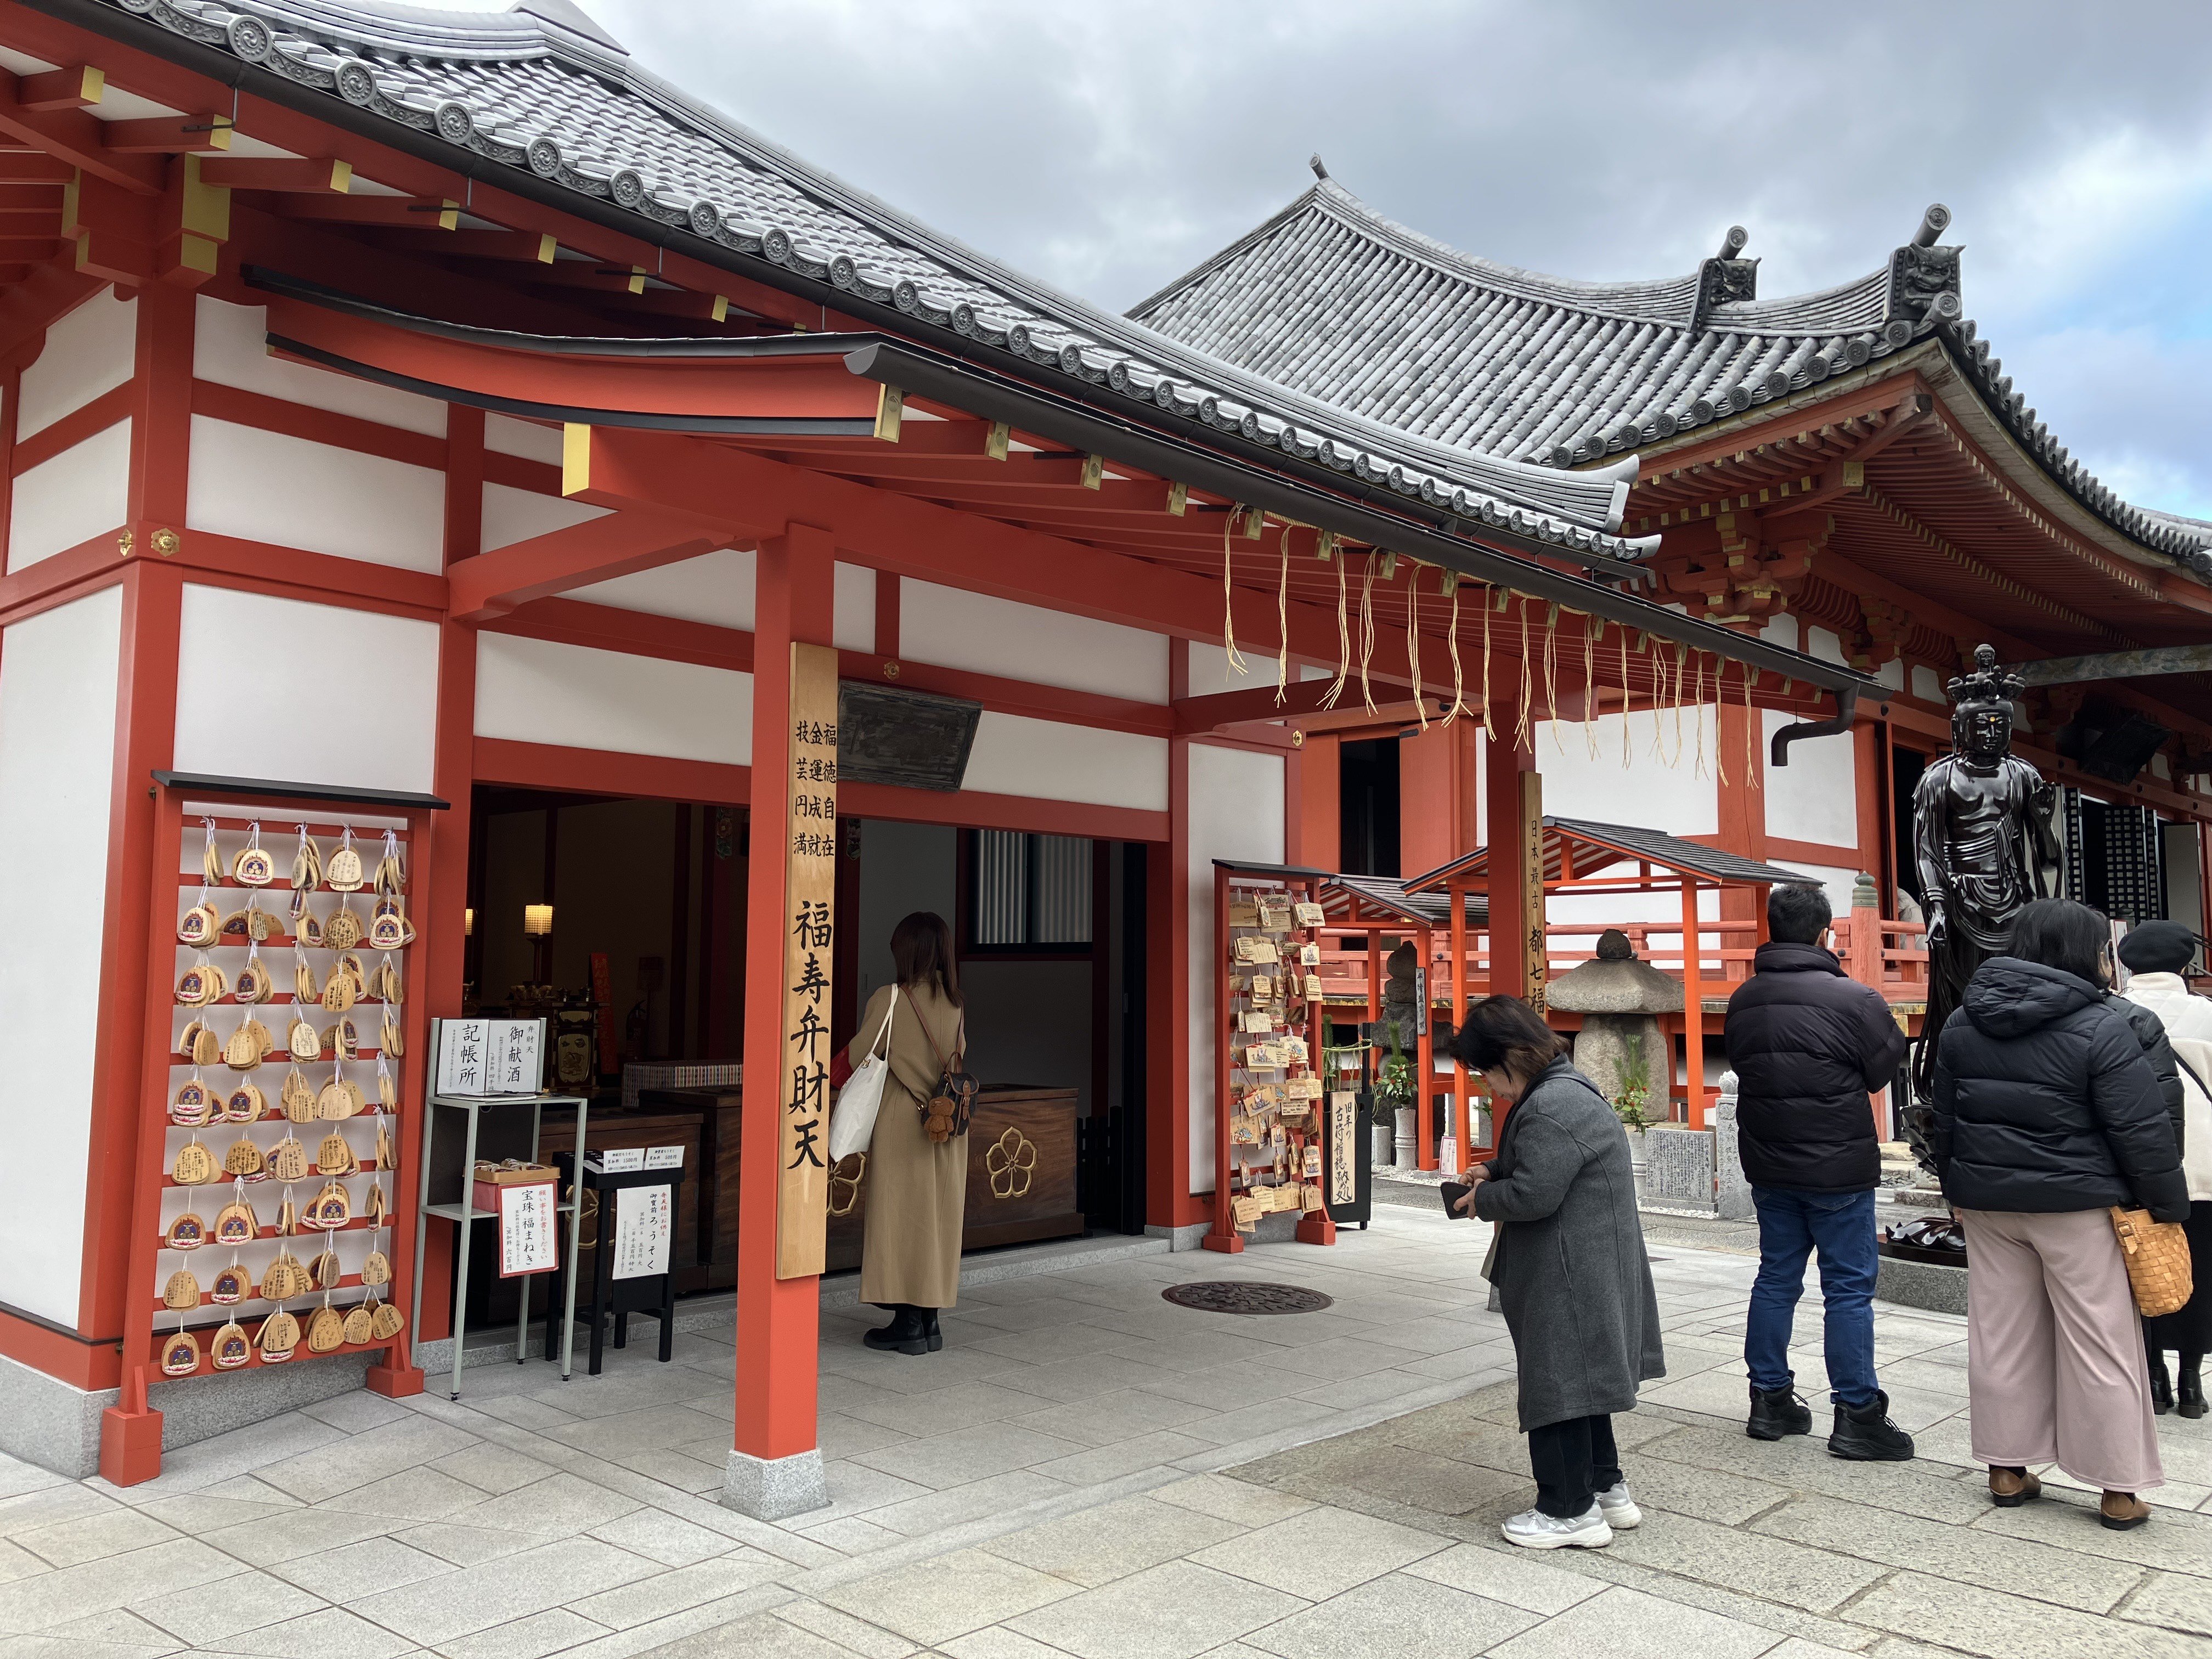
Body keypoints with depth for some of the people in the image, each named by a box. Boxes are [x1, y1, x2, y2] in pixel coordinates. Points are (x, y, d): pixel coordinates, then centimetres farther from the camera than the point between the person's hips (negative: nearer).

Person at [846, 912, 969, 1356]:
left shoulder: (889, 999, -12)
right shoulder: (955, 1004, 4)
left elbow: (858, 1056, -7)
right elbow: (958, 1061, 9)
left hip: (900, 1124, -5)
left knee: (900, 1218, 2)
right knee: (936, 1218, 10)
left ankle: (908, 1323, 5)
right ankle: (929, 1319, 16)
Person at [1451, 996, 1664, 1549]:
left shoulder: (1550, 1107, -24)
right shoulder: (1568, 1088, 11)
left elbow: (1534, 1194, -27)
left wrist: (1482, 1200, -10)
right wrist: (1494, 1172, 9)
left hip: (1569, 1278, -11)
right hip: (1590, 1269, 11)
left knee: (1558, 1383, 1)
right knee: (1579, 1375, 21)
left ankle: (1570, 1510, 13)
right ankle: (1606, 1489, 33)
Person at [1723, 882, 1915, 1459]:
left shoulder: (1743, 1000, 2)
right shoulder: (1853, 998, -17)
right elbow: (1886, 1069, -5)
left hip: (1768, 1167, 6)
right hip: (1838, 1170, -6)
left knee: (1776, 1279, 15)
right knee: (1849, 1288, 3)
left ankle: (1770, 1399, 22)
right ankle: (1856, 1415, 8)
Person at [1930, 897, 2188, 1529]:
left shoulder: (1961, 1023, 5)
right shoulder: (2103, 1026, -14)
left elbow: (1944, 1119, 13)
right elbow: (2142, 1129, -13)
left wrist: (1957, 1190, 23)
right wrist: (2168, 1205, -2)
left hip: (1986, 1202, 5)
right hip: (2077, 1205, -5)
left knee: (2001, 1338, 11)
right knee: (2101, 1345, 5)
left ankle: (2007, 1470, 19)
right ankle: (2121, 1489, 12)